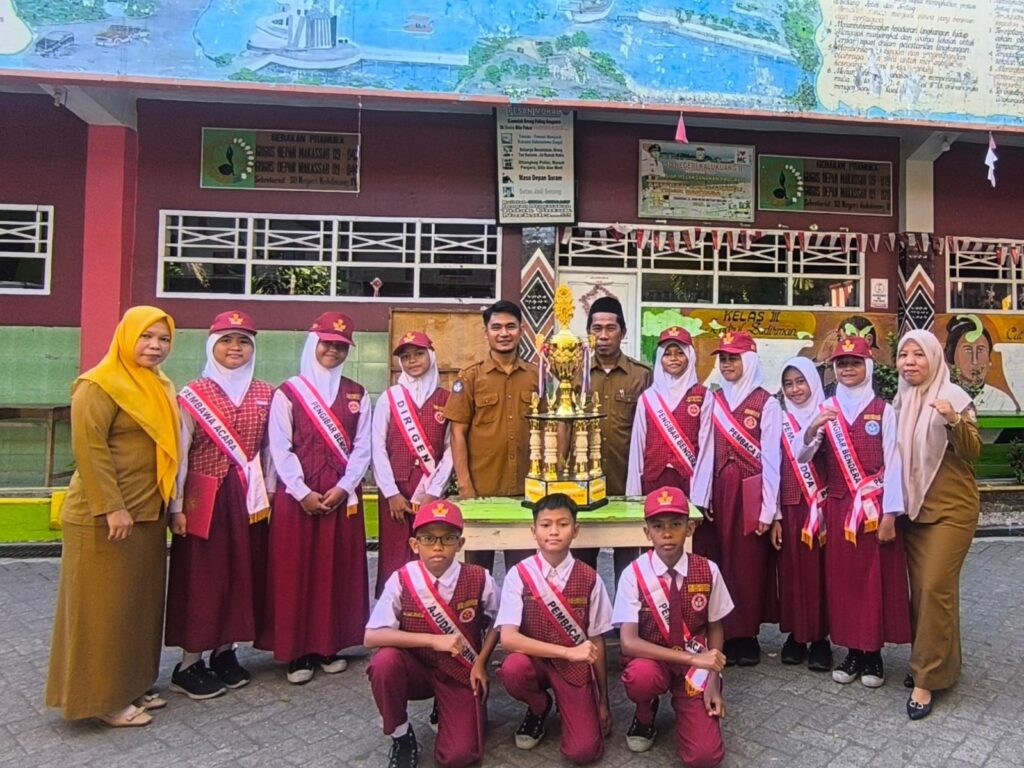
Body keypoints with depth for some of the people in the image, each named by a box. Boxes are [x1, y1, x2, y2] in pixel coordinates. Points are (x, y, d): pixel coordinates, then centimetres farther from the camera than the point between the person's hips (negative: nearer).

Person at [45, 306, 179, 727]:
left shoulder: (160, 387, 13)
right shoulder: (99, 385, -12)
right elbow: (89, 447, -18)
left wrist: (165, 504, 15)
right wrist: (112, 507, -21)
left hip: (148, 515, 8)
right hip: (105, 518, -8)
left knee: (140, 601, 15)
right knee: (105, 606, 3)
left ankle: (132, 684, 28)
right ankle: (103, 697, 15)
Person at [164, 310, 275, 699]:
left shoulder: (264, 394, 6)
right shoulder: (193, 395, -5)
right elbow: (179, 454, -6)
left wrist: (268, 493, 8)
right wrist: (176, 507, -8)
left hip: (250, 500, 4)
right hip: (205, 498, -4)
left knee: (242, 574, 10)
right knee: (202, 576, 2)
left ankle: (225, 652, 26)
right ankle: (189, 664, 16)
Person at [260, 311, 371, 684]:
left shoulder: (357, 394, 9)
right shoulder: (288, 392, 1)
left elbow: (362, 447, 4)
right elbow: (280, 448, -4)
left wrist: (343, 488, -8)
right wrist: (302, 492, -11)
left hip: (342, 497, 2)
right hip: (297, 496, -2)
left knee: (338, 571, 7)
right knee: (295, 572, 2)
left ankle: (331, 646, 19)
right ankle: (298, 652, 13)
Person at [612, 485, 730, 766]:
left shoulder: (708, 571, -10)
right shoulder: (634, 574, -17)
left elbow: (715, 629, 3)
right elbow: (629, 643, -22)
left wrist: (712, 681, -9)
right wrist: (692, 658, -28)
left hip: (697, 664, 1)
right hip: (652, 660, -1)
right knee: (641, 677, -37)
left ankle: (683, 702, 16)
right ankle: (645, 715, 1)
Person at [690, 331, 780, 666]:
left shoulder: (766, 403, -3)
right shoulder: (714, 400, 10)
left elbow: (770, 458, -6)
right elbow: (707, 450, 6)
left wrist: (767, 509, -9)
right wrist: (702, 496, -1)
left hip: (750, 493, -4)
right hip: (719, 491, 4)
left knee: (748, 563, 3)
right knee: (720, 562, 6)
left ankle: (747, 635, 17)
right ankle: (724, 635, 18)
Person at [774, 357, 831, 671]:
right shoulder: (780, 420, 6)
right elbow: (773, 467, 4)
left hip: (821, 505, -2)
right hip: (790, 506, 2)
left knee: (820, 569, 3)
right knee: (792, 569, 6)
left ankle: (820, 638, 15)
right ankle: (795, 635, 18)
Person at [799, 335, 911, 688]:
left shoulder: (883, 410, -1)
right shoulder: (826, 410, 5)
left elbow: (893, 463, -6)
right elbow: (800, 455, -2)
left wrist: (889, 513, -12)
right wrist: (812, 428, -22)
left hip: (875, 507, -2)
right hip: (838, 507, 3)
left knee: (876, 578, 4)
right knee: (842, 578, 7)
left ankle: (873, 653, 18)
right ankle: (852, 650, 20)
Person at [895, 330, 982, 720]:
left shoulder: (953, 396, -9)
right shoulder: (901, 401, 7)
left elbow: (973, 451, -14)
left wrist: (954, 422, -31)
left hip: (951, 508, -5)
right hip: (913, 508, 6)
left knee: (935, 588, -9)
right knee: (918, 589, 9)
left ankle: (926, 679, 2)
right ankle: (933, 663, 25)